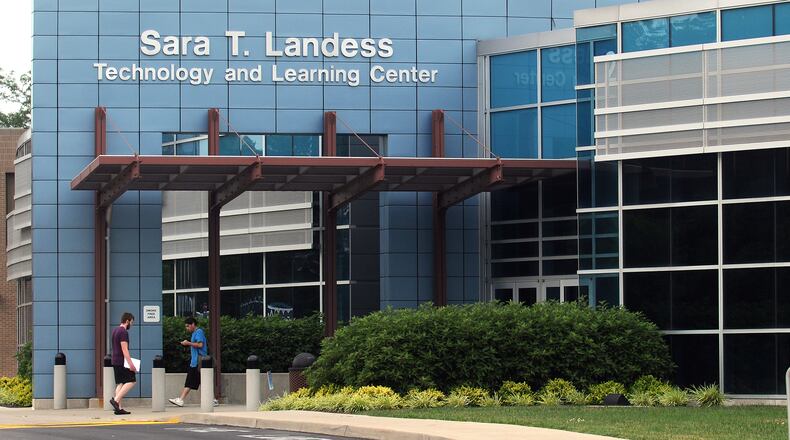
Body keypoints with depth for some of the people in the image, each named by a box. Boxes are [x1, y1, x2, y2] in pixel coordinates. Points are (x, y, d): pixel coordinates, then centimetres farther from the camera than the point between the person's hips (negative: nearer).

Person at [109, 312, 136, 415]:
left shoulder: (115, 331, 17)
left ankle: (118, 408, 3)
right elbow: (124, 349, -21)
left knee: (120, 383, 8)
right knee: (131, 381, -8)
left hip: (115, 361, 10)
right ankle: (116, 400, -18)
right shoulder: (123, 332, -14)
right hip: (122, 362, -10)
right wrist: (131, 364, -23)